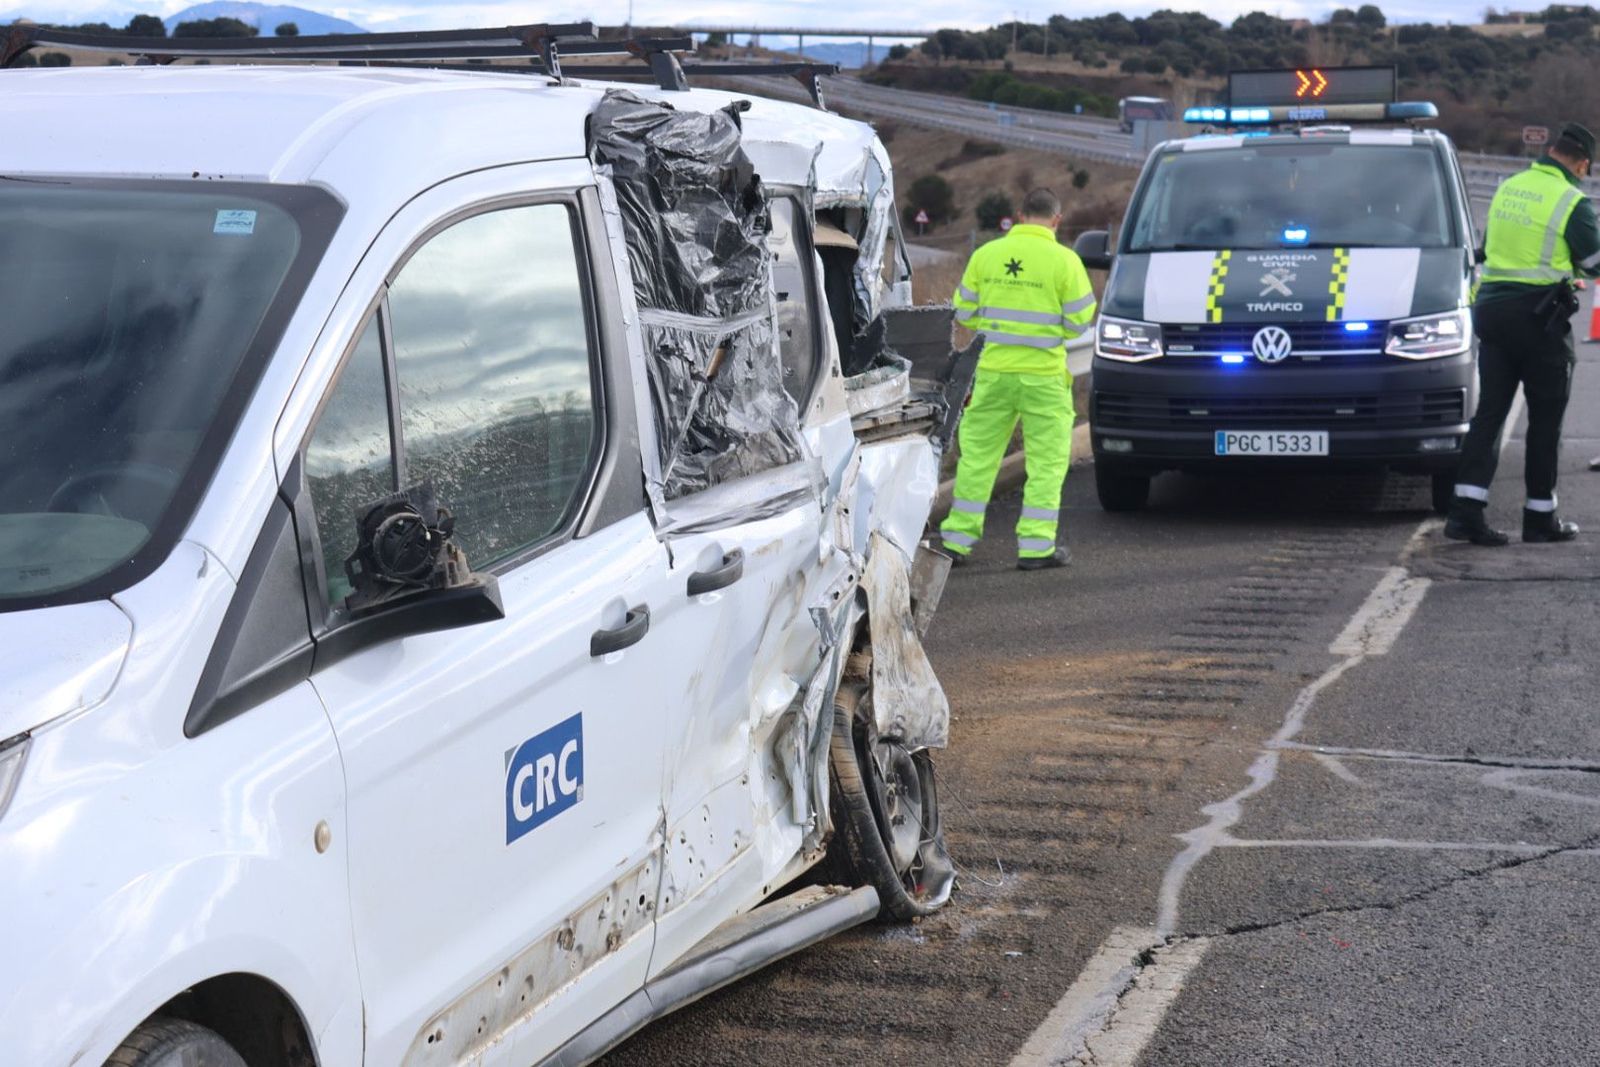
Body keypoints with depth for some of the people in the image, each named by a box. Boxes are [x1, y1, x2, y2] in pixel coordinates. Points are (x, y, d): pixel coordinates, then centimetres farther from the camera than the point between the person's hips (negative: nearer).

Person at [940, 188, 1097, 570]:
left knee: (978, 454, 12)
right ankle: (1036, 547, 4)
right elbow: (1079, 322, -3)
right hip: (1043, 376, -3)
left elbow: (964, 313, 8)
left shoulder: (986, 254, 2)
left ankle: (957, 540, 15)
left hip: (994, 371, 3)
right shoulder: (1063, 260, -7)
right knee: (1046, 461, 5)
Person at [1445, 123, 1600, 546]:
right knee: (1546, 420, 6)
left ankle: (1466, 510, -5)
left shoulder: (1508, 188, 9)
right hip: (1539, 316, -6)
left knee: (1489, 411, 6)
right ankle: (1540, 517, 12)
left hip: (1491, 306, 6)